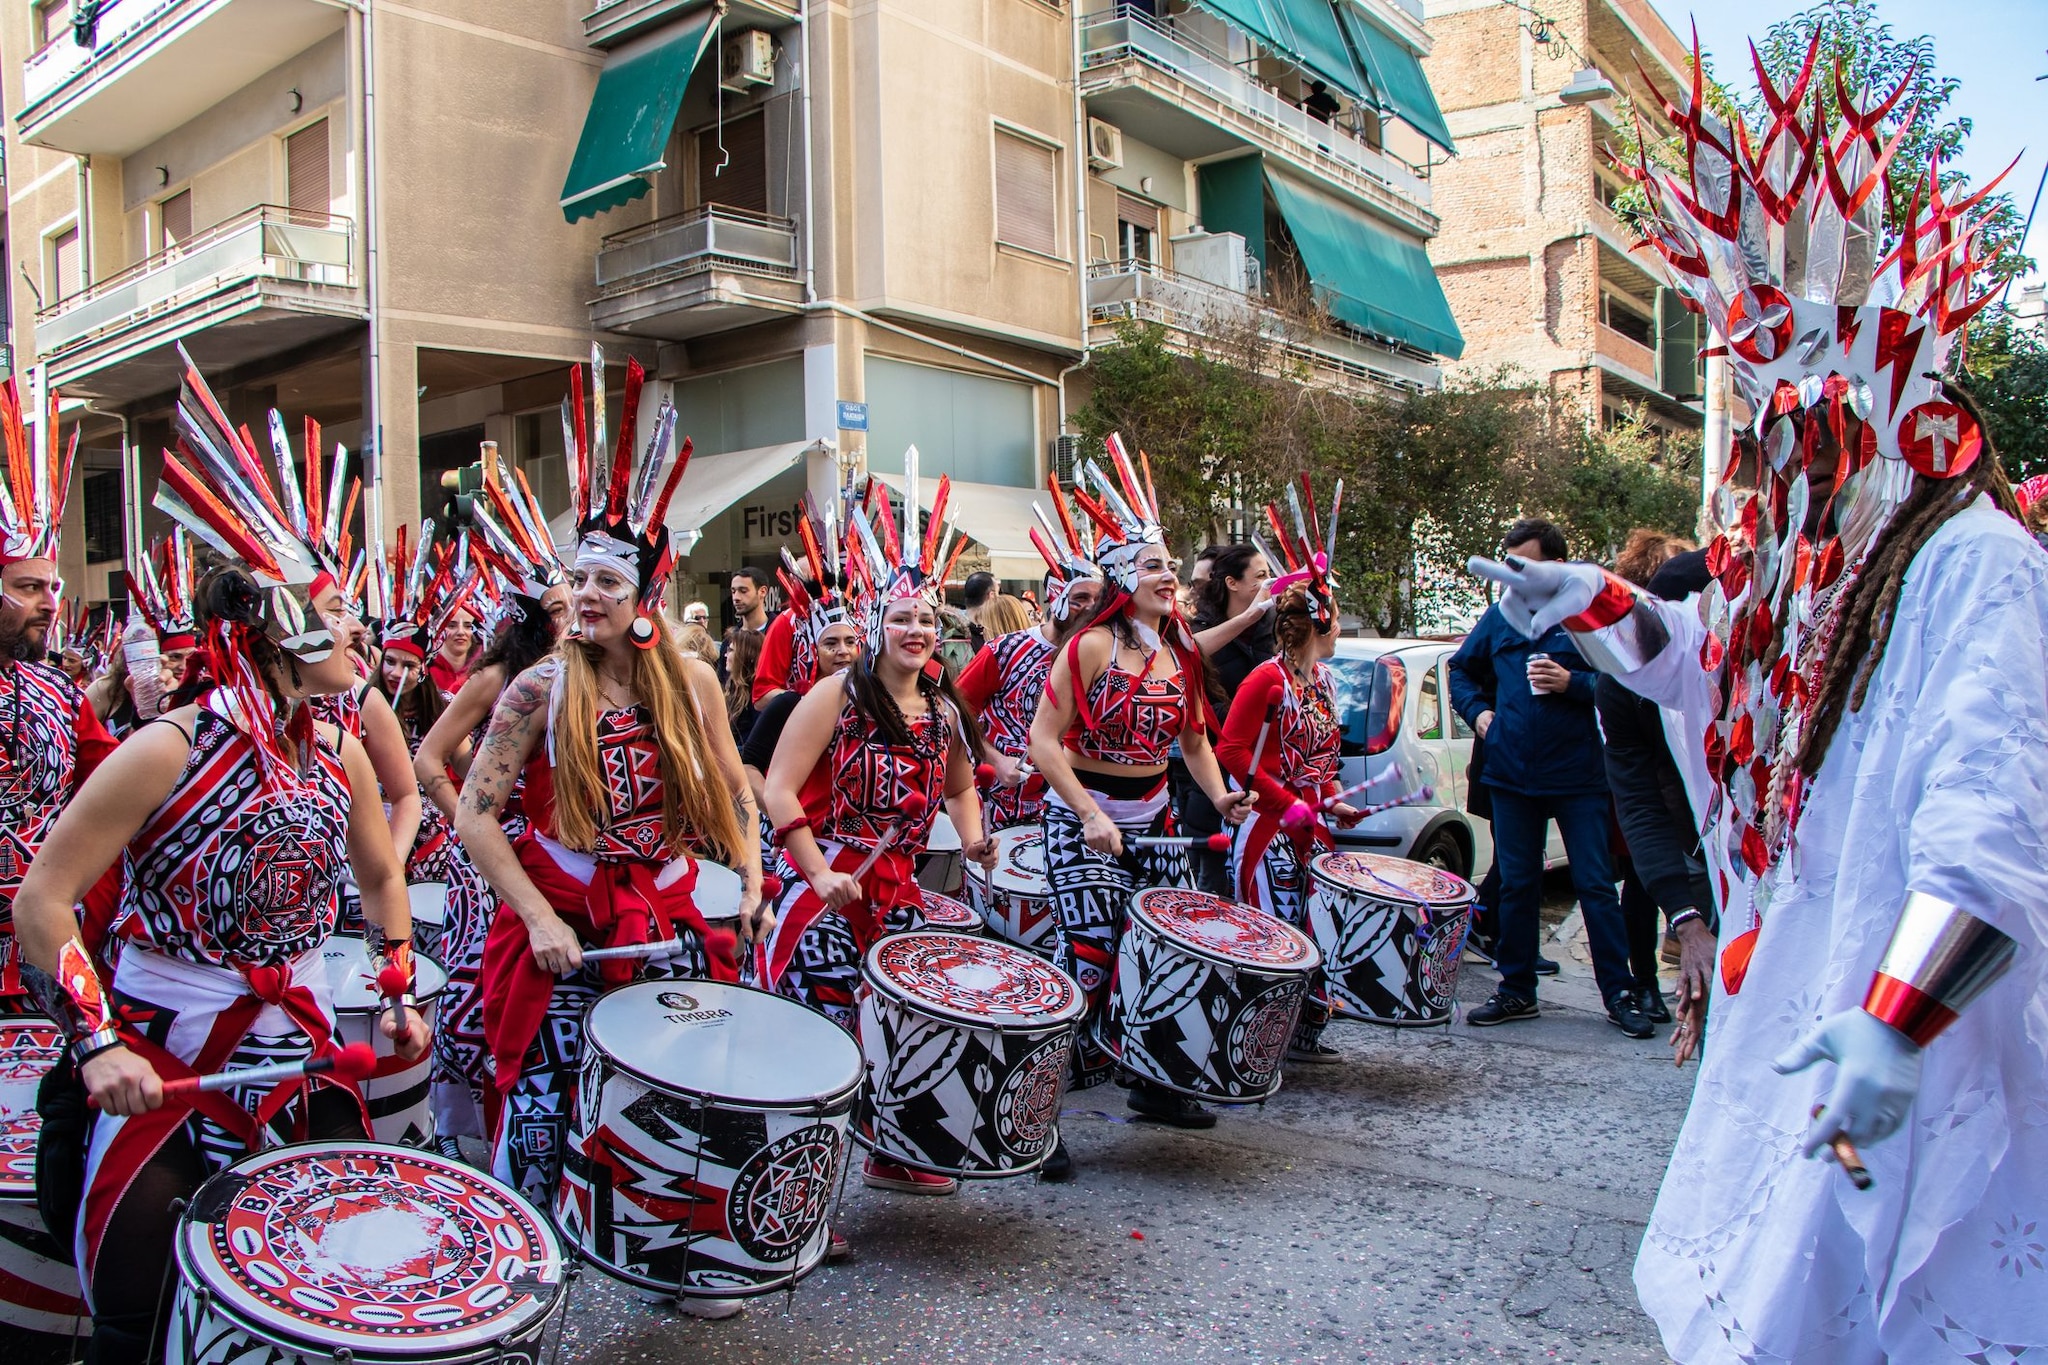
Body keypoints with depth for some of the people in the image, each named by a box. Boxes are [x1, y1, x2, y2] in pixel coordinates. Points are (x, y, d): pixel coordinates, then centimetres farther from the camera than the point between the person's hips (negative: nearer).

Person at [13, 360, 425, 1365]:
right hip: (161, 1054, -5)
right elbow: (41, 899, -15)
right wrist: (94, 1043, -21)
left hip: (300, 1050, 5)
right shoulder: (169, 751, -15)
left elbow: (382, 878, 16)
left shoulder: (343, 753, 1)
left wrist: (399, 993, 6)